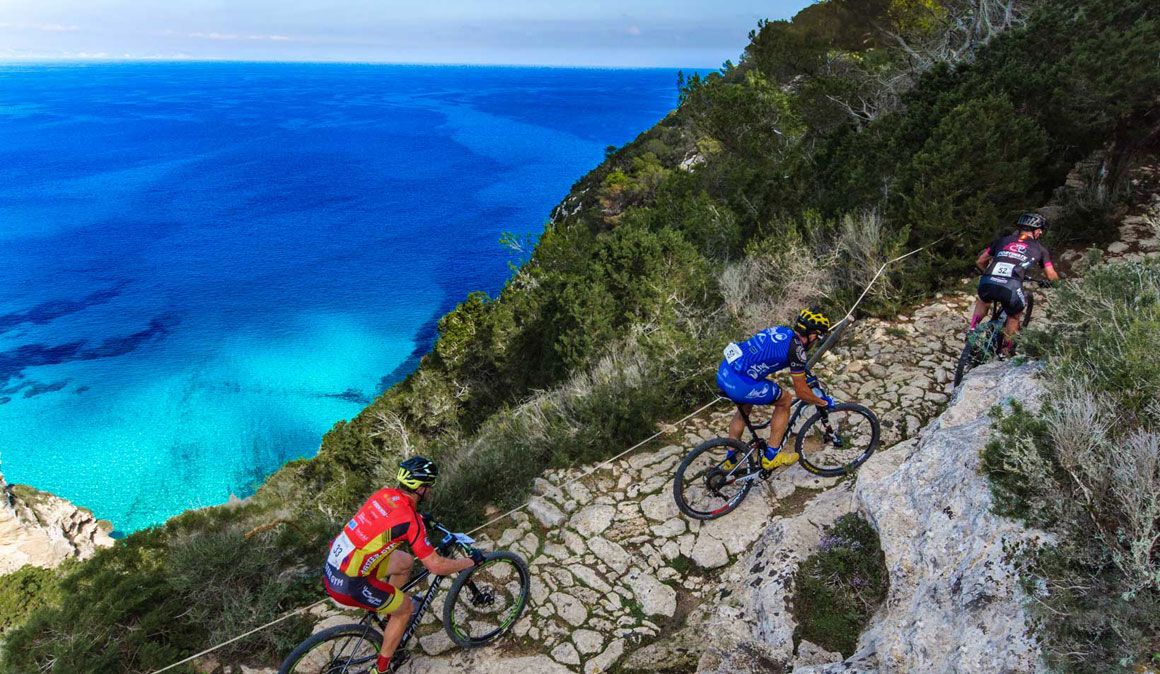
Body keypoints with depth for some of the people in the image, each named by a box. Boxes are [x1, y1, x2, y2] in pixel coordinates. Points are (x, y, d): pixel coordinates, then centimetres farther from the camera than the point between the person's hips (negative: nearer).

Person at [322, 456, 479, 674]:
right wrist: (471, 561, -1)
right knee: (406, 607, 14)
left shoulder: (384, 493, 1)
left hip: (332, 565, 7)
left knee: (405, 562, 21)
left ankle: (387, 612, 41)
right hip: (348, 585, -7)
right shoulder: (411, 521, -20)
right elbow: (436, 566, -15)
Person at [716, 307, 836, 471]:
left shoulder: (781, 330, 17)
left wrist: (806, 376, 51)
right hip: (740, 384, -8)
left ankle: (730, 460, 40)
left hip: (723, 371, 8)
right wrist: (823, 402, 19)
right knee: (785, 401, 14)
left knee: (744, 409, 34)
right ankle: (771, 456, 21)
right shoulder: (796, 348, -7)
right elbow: (801, 392, 1)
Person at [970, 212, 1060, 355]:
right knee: (1014, 316, 29)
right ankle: (1005, 351, 30)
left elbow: (979, 261, 28)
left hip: (987, 284, 2)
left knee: (983, 300, 38)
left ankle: (973, 331, 25)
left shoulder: (1003, 240, 25)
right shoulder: (1039, 249, 22)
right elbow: (1052, 276, 23)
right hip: (1011, 289, -2)